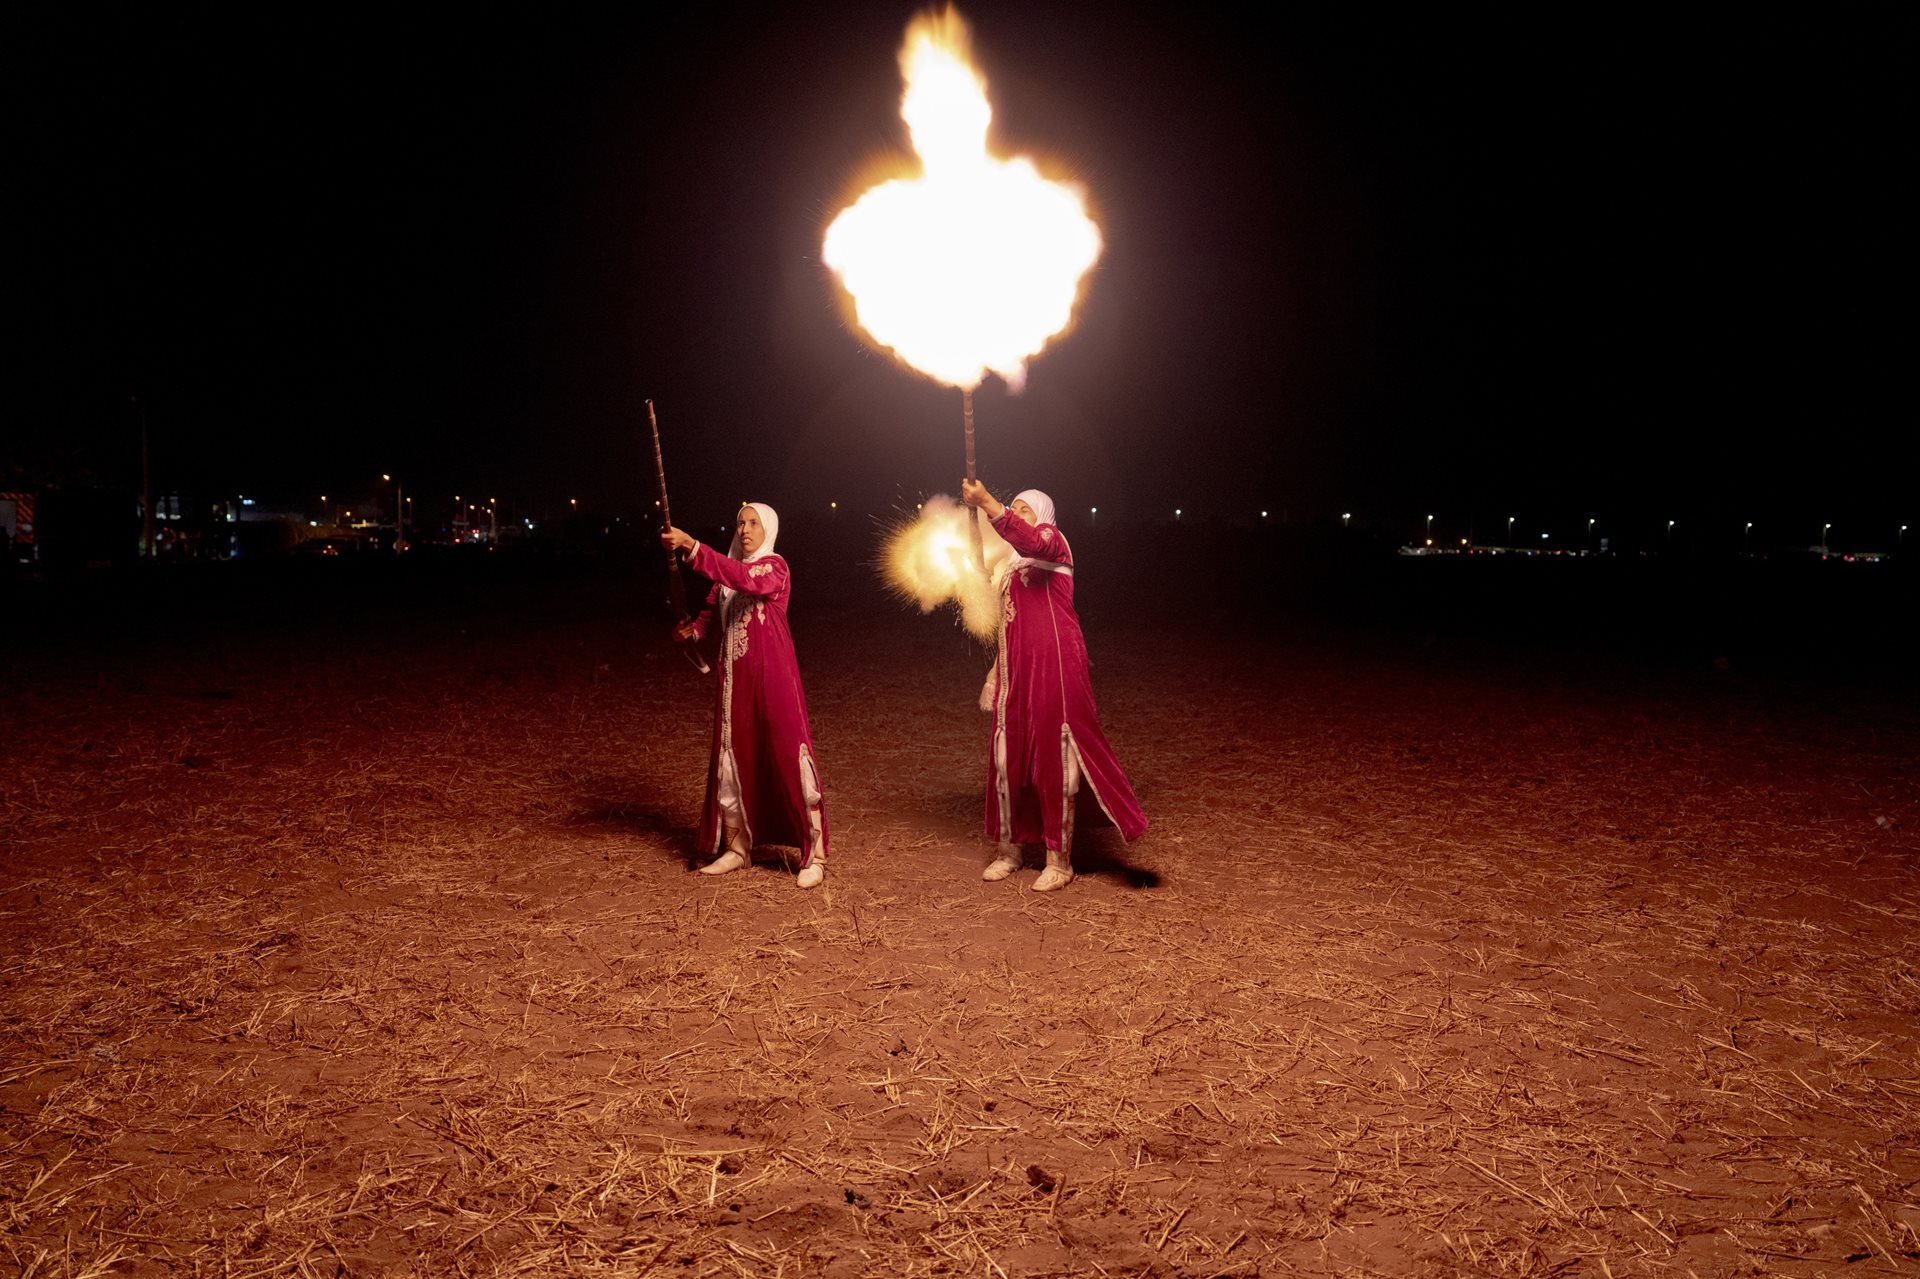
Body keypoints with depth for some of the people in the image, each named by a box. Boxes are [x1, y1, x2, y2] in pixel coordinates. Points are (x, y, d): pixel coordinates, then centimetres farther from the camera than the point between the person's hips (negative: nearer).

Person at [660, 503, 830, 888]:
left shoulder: (775, 567, -7)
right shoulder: (729, 571, 14)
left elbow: (746, 579, -27)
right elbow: (711, 612, 14)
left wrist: (692, 547, -33)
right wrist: (692, 631, -10)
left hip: (772, 673, -7)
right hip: (733, 676, 7)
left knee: (789, 757, -6)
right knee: (732, 759, 10)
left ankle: (814, 856, 0)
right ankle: (737, 847, 23)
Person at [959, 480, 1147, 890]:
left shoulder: (1052, 540, 0)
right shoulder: (1009, 564, 23)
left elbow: (1029, 542, -26)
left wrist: (985, 500, -32)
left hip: (1053, 664, -8)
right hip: (1016, 668, 8)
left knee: (1055, 758, -5)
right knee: (1007, 758, 7)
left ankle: (1059, 861, 1)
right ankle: (1009, 850, 19)